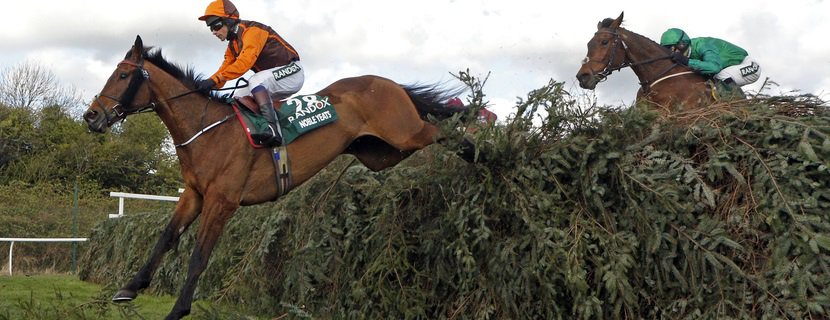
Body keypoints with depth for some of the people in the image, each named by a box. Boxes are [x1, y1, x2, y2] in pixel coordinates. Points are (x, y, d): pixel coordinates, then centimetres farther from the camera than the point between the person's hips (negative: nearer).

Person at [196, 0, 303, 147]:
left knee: (255, 81, -32)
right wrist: (205, 86, -15)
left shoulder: (252, 30, -19)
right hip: (269, 82, 10)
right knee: (238, 98, 5)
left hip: (292, 71, -10)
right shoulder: (232, 46, 11)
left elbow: (245, 62, -32)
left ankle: (272, 129, -44)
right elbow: (225, 69, 4)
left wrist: (214, 79, -38)